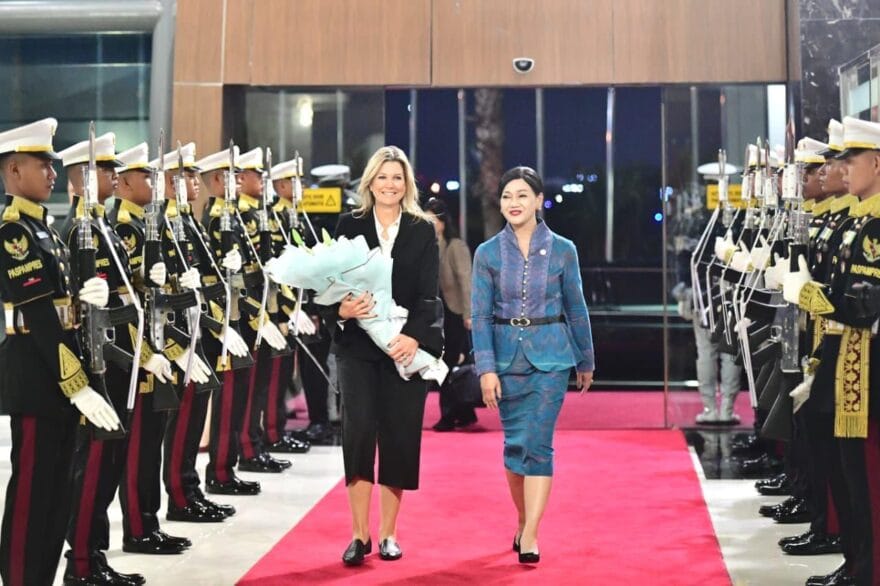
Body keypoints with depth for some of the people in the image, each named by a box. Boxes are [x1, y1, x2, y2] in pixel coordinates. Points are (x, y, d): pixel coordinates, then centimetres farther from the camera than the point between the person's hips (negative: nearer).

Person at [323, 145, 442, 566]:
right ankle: (360, 534, 3)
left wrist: (414, 336, -19)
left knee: (399, 436, 3)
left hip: (407, 345, 0)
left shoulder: (423, 231, 4)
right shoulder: (349, 225, 5)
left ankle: (388, 534, 14)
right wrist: (341, 310, -21)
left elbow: (428, 294, -3)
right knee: (359, 433, -6)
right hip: (357, 345, 0)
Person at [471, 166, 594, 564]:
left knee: (538, 443, -9)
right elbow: (480, 314, -3)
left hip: (550, 356, -1)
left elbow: (576, 309, 7)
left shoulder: (562, 250, 0)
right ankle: (523, 522, 28)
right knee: (515, 444, 9)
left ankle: (530, 536, -7)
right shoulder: (487, 253, 0)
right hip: (506, 356, 2)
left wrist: (586, 361, 13)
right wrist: (486, 368, -12)